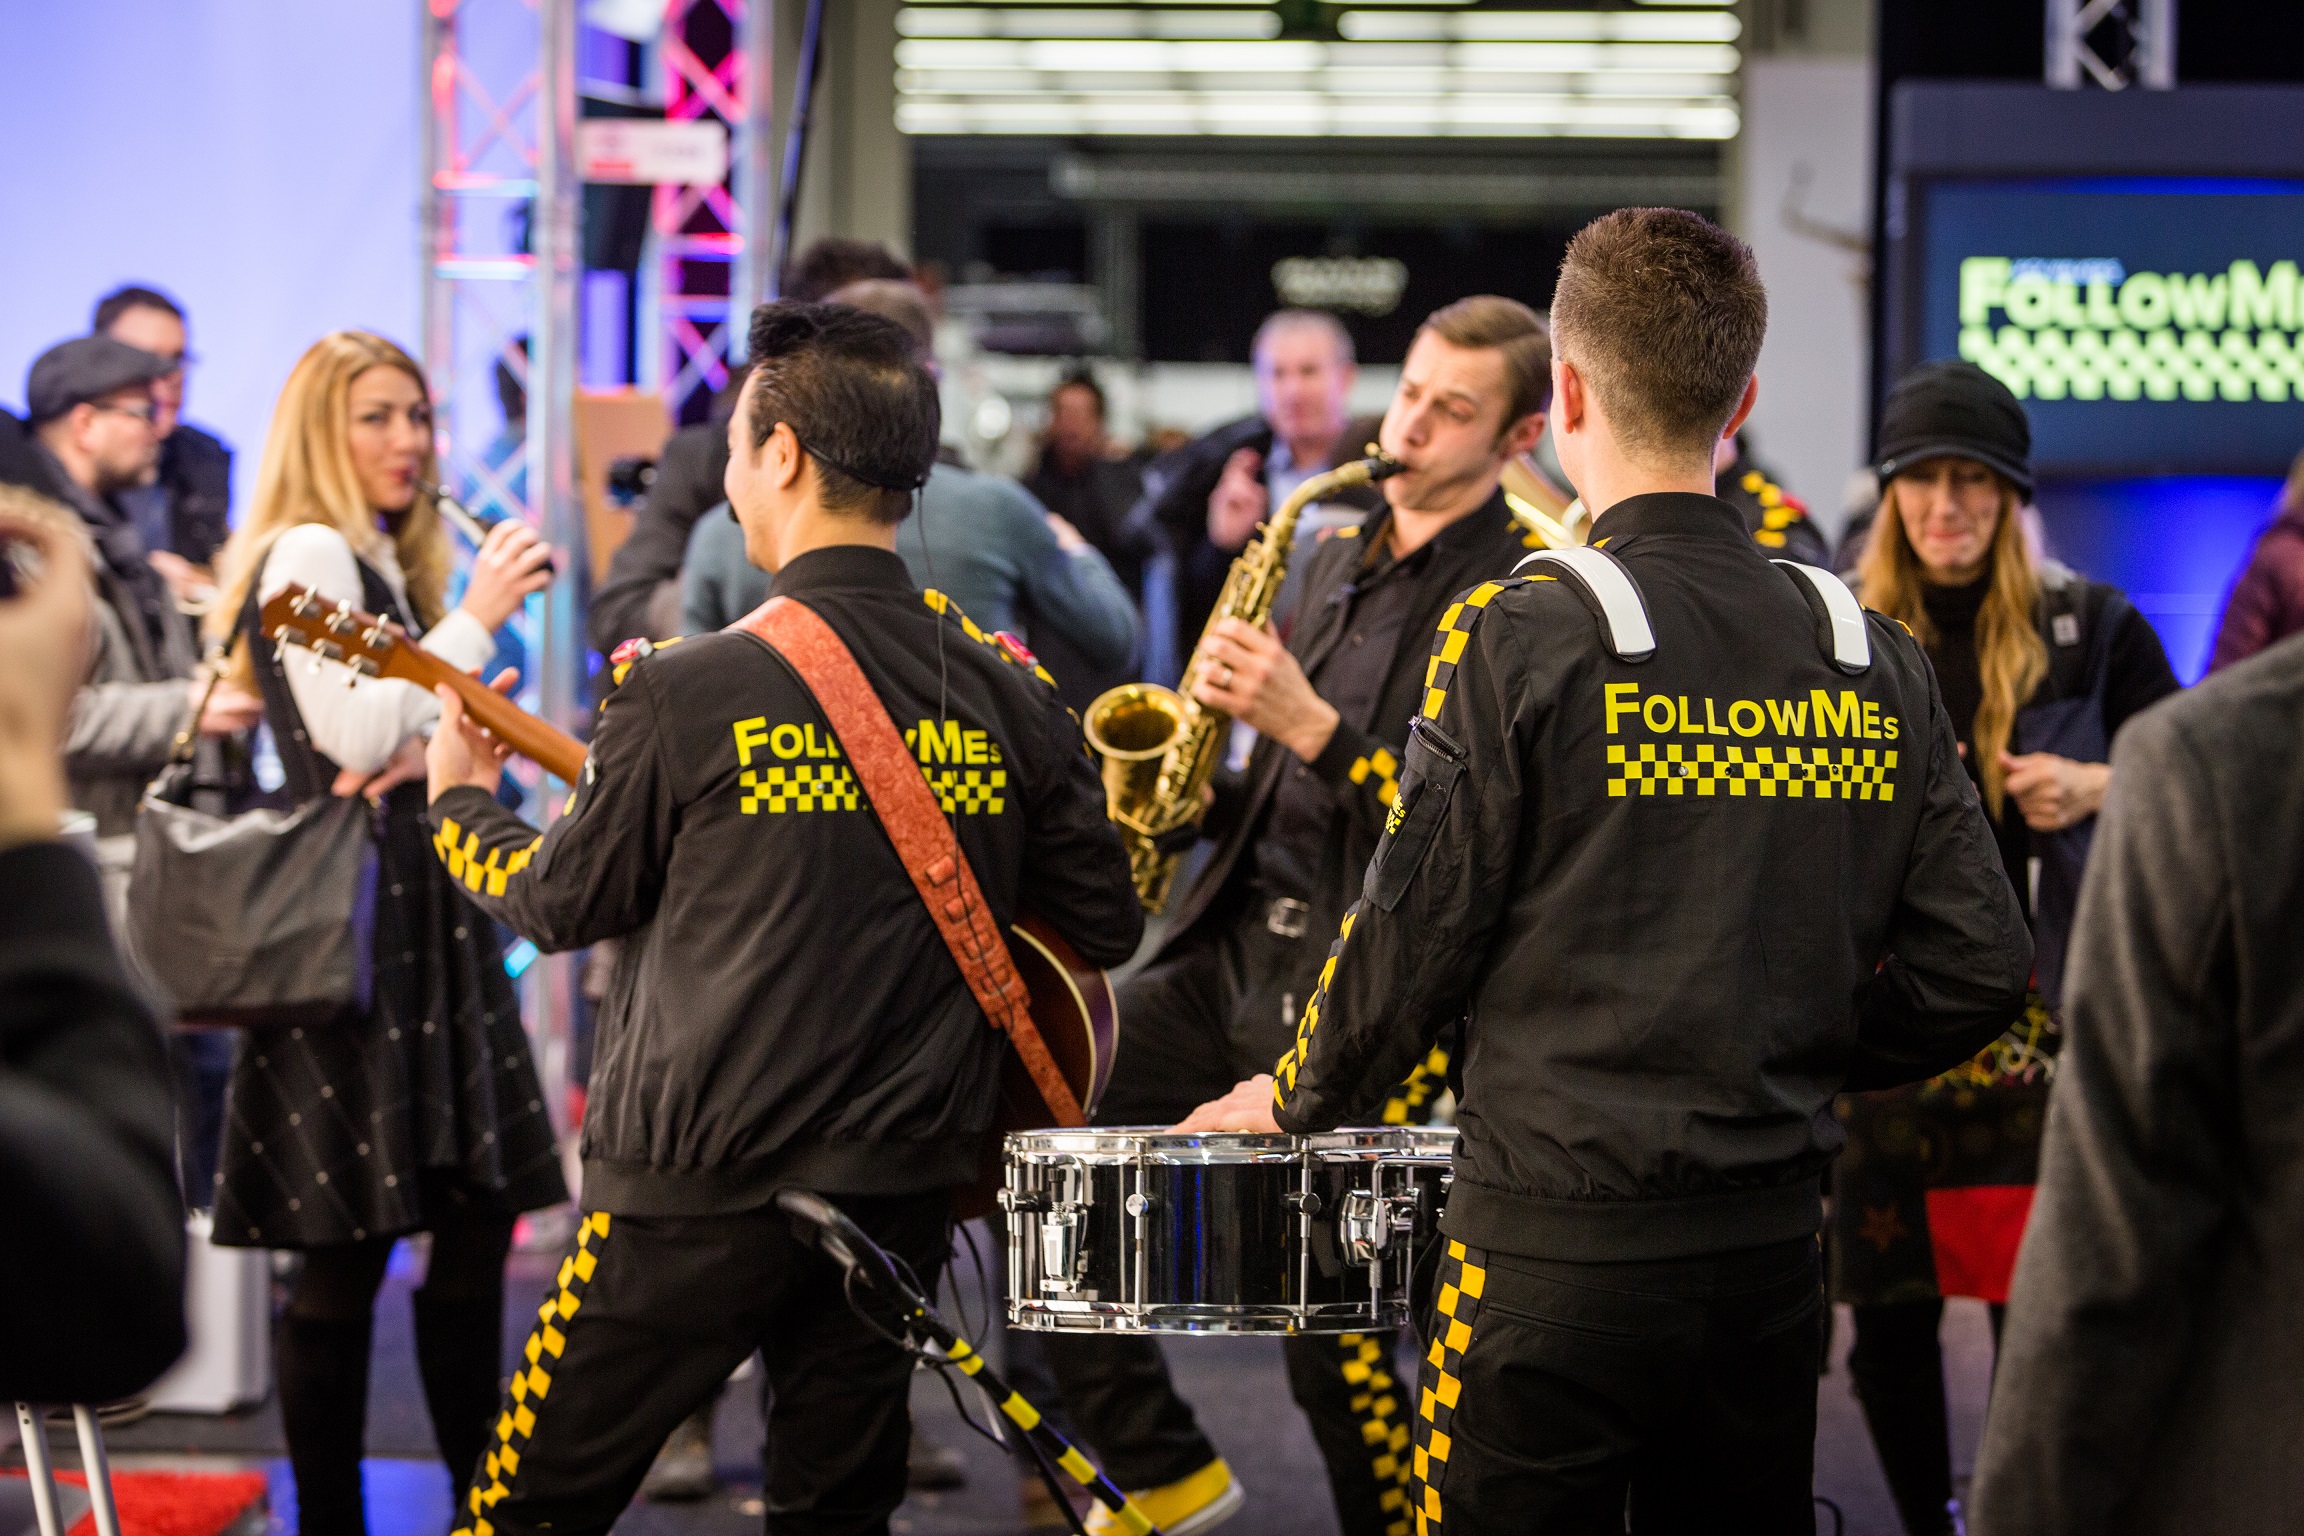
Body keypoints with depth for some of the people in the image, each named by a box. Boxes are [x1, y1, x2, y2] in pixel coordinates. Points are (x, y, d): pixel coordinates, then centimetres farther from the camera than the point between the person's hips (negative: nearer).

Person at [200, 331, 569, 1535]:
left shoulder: (385, 564, 20)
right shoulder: (307, 555, -9)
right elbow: (353, 740, -18)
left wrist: (443, 740, -2)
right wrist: (477, 616, -15)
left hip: (424, 917, 10)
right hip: (354, 925, -10)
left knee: (477, 1218, 9)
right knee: (346, 1252, -6)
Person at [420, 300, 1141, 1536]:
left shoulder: (689, 693, -13)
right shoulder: (1011, 699, -1)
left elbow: (565, 903, 1)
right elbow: (1106, 927, 7)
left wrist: (458, 801, 21)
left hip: (698, 1194, -4)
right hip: (901, 1189, 5)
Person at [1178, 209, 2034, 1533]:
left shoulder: (1526, 638, -10)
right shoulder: (1872, 661, 4)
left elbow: (1417, 929, -8)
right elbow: (1981, 966, 3)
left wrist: (1301, 1101, 9)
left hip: (1563, 1241, -5)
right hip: (1774, 1233, 5)